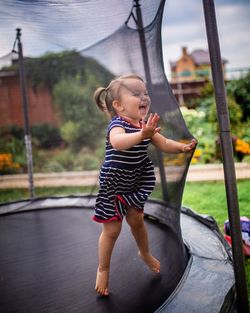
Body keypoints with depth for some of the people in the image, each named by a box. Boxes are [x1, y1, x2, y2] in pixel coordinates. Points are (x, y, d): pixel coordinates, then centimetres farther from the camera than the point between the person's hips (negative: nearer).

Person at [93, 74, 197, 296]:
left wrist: (182, 147, -19)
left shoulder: (146, 124, -4)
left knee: (137, 220, 21)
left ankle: (145, 253, 48)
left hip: (135, 182, 6)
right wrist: (141, 134, -66)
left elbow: (163, 144, -1)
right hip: (113, 185, -6)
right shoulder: (117, 124, -27)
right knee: (112, 229, 4)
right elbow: (117, 142, -50)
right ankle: (103, 269, 26)